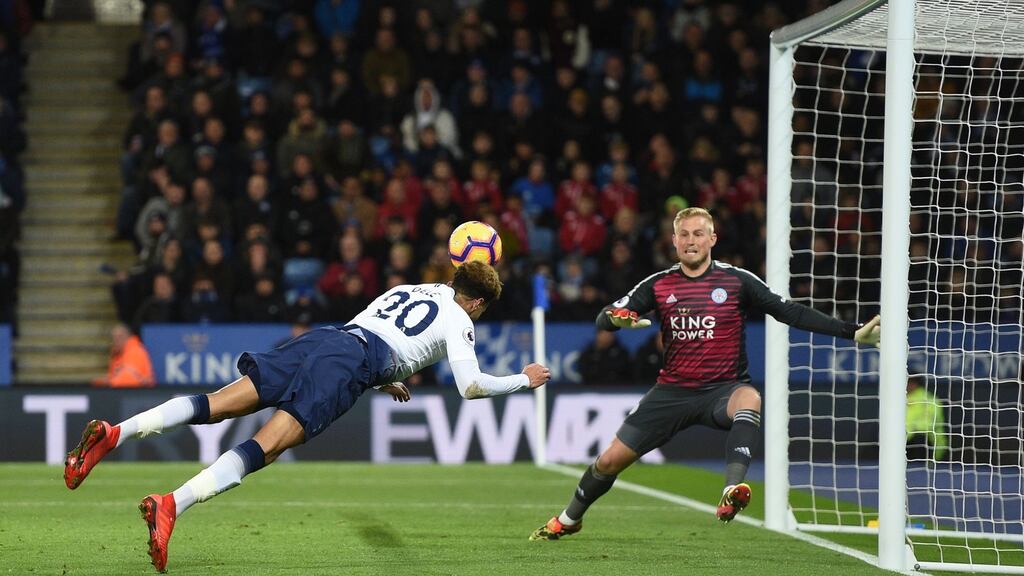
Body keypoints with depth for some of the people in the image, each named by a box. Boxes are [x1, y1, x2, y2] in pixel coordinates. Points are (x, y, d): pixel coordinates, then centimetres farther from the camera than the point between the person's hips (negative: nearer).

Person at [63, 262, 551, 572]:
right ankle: (171, 505, -41)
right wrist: (523, 380, 20)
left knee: (216, 405, -5)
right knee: (267, 446, -20)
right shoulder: (459, 320, 15)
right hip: (352, 363, -6)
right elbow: (471, 386, 4)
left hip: (319, 339, 6)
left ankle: (113, 434, -26)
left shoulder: (405, 289, 35)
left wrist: (380, 379, 55)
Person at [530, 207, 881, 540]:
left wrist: (853, 333, -10)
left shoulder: (737, 281, -4)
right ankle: (568, 520, 31)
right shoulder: (658, 285, 2)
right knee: (610, 461, 3)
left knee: (749, 399, -39)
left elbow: (790, 312, -4)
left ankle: (731, 493, -53)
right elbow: (604, 319, 1)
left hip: (723, 389, -2)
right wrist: (616, 318, -26)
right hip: (672, 391, 3)